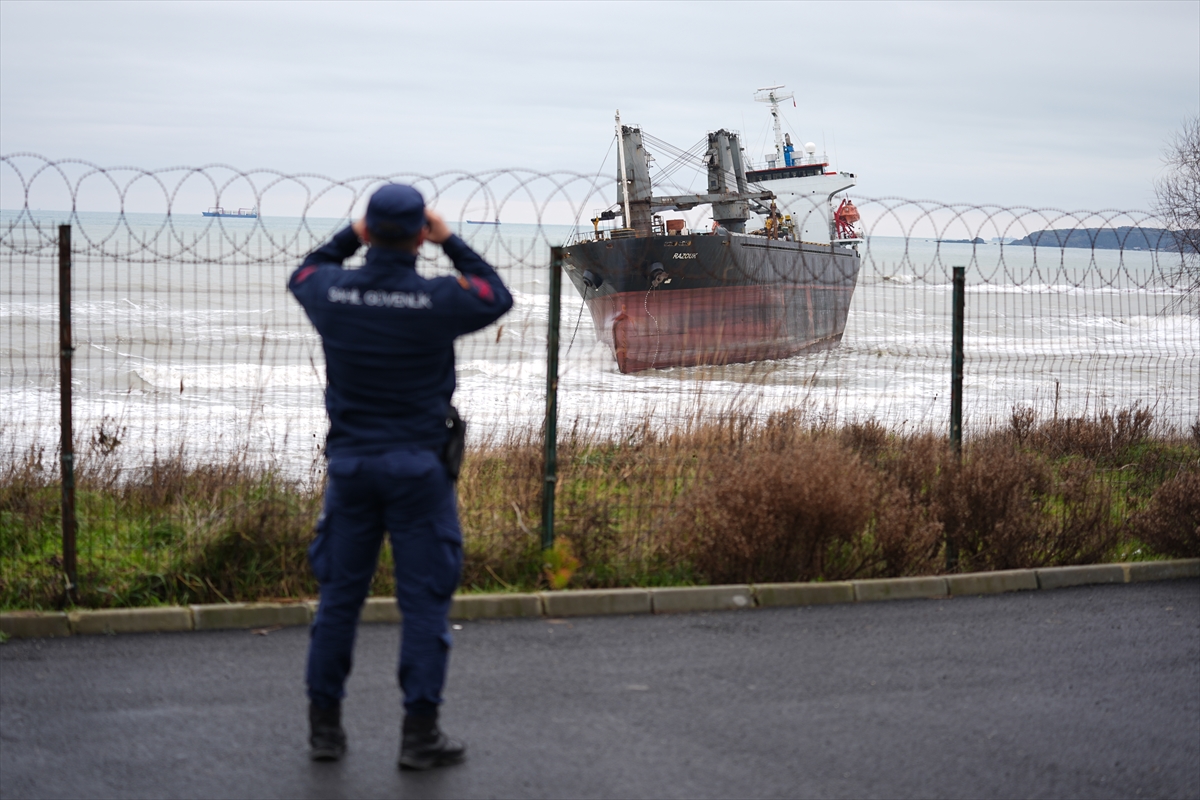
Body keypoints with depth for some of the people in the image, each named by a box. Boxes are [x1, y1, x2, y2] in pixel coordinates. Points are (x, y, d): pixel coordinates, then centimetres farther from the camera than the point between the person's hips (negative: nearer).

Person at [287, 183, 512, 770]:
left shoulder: (332, 292, -7)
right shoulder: (437, 301, -15)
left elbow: (302, 275, 20)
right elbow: (498, 298, 7)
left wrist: (352, 235, 19)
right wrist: (450, 243, 8)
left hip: (350, 463, 3)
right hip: (419, 468, -3)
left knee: (339, 595, 12)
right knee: (424, 600, 4)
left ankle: (324, 726, 17)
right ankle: (419, 733, 5)